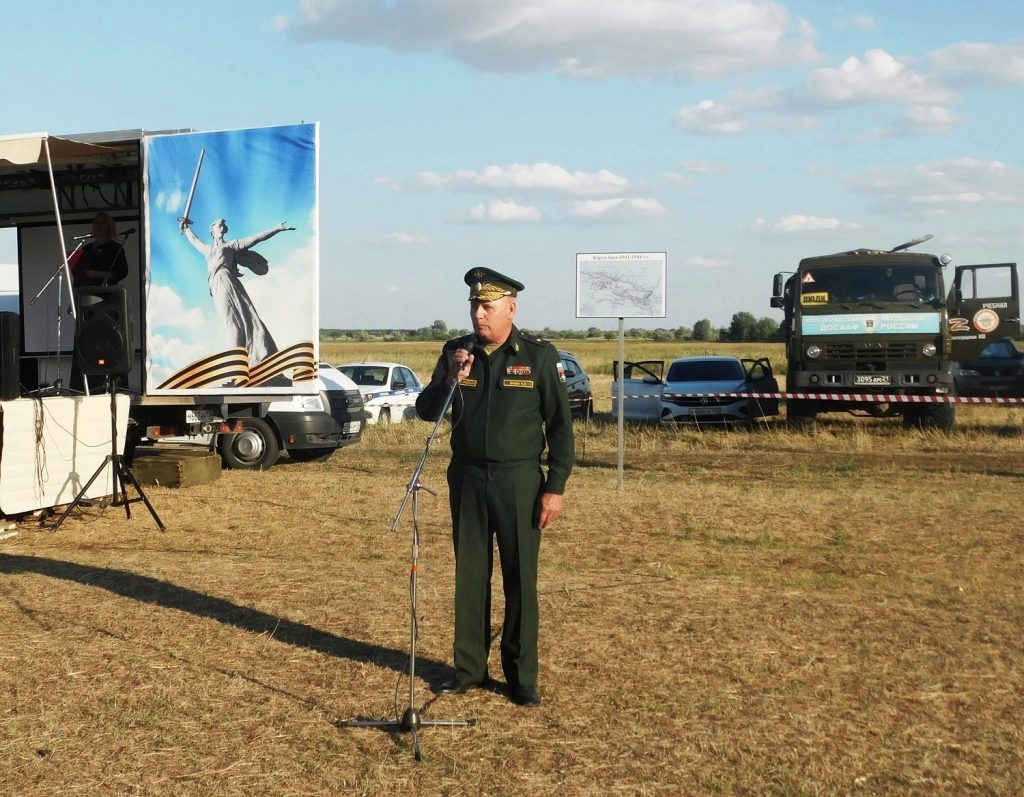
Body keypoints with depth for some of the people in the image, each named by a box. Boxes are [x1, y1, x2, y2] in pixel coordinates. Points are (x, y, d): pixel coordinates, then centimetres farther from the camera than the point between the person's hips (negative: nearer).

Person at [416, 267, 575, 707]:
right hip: (467, 480, 3)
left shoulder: (538, 356, -4)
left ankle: (522, 677, 13)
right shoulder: (456, 352, 5)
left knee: (520, 579, 2)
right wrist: (450, 379, -15)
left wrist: (555, 487, -8)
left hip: (519, 481, -3)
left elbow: (560, 424, -3)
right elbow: (425, 411, 3)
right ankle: (468, 669, 21)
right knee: (469, 575, 9)